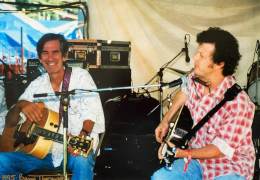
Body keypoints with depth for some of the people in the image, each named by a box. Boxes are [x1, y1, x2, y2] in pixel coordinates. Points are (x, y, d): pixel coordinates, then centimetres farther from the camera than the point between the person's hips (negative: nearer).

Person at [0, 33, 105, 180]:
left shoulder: (81, 76, -2)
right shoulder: (36, 85, 9)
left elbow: (91, 113, -11)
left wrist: (82, 135, -32)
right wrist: (21, 105, -16)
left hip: (77, 147, -3)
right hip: (43, 149, 4)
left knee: (82, 161, -38)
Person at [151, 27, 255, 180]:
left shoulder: (238, 103, -28)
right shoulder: (194, 79, -9)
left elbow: (221, 149, -20)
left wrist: (184, 153, -20)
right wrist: (166, 120, 12)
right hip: (198, 157, 6)